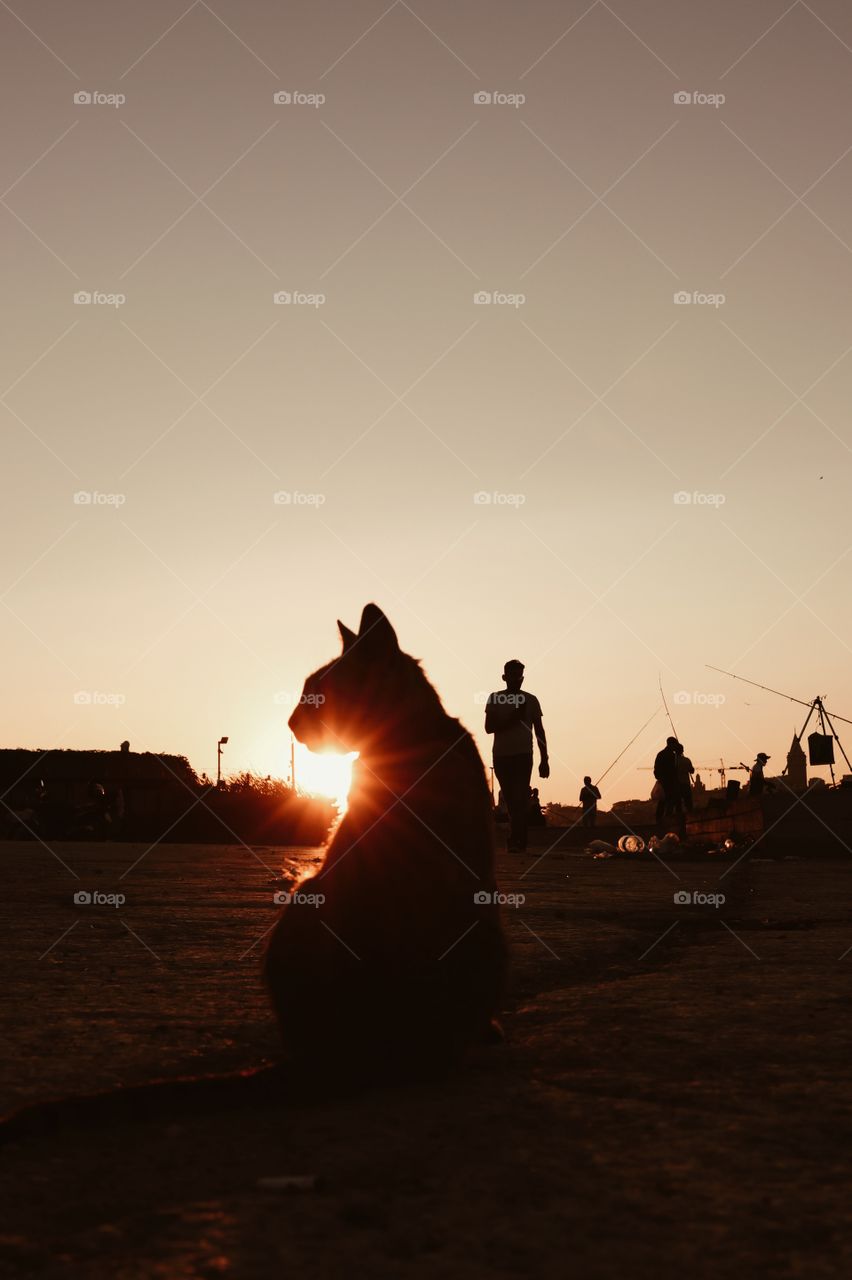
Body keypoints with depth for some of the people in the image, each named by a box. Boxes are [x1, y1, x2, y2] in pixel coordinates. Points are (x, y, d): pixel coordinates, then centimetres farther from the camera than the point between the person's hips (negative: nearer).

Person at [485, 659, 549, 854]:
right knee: (512, 800, 6)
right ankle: (519, 842, 13)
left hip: (523, 755, -2)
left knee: (519, 799, -13)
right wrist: (512, 719, -16)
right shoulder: (494, 699, 7)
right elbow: (489, 727, -2)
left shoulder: (530, 700, 7)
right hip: (501, 756, 2)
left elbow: (539, 731, 8)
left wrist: (544, 760, 3)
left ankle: (516, 841, -18)